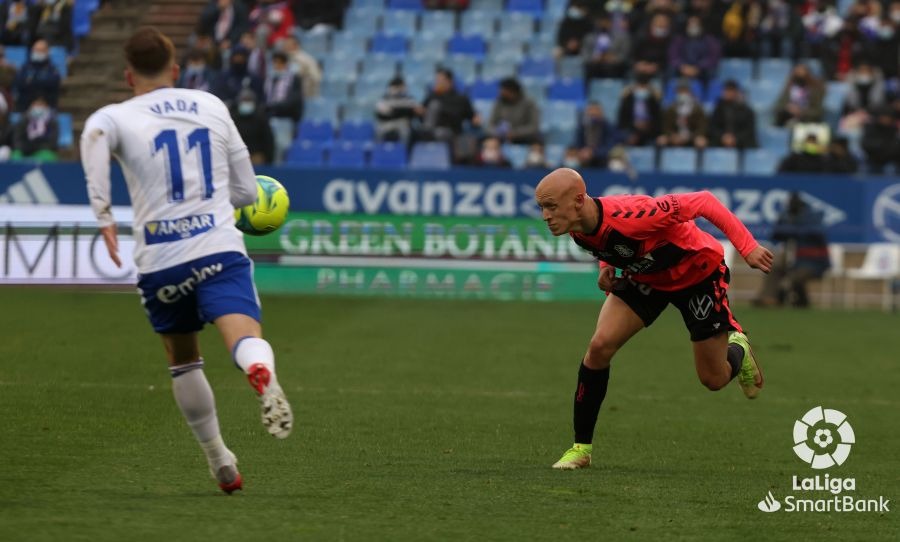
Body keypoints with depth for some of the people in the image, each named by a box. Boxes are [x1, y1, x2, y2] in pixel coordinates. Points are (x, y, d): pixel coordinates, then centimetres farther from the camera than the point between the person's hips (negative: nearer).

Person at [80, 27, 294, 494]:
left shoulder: (118, 117, 8)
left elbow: (95, 134, -19)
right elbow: (246, 192, 20)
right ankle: (263, 374, -57)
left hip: (160, 262, 0)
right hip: (221, 248, 0)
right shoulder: (212, 106, 17)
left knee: (182, 360, 22)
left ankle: (219, 460, 28)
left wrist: (104, 217, -20)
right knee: (245, 336, -22)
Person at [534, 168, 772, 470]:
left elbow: (702, 202, -34)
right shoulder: (577, 229, -19)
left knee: (714, 379, 3)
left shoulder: (629, 215, -42)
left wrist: (747, 247, -36)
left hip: (698, 272, -5)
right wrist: (607, 266, -11)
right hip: (646, 276, 5)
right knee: (600, 346, -15)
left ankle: (737, 349, 41)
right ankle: (581, 447, -3)